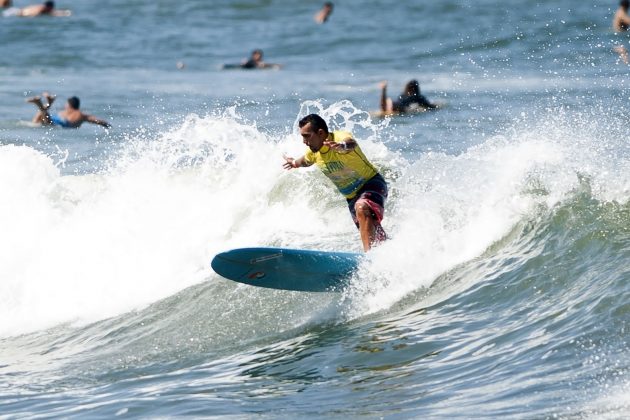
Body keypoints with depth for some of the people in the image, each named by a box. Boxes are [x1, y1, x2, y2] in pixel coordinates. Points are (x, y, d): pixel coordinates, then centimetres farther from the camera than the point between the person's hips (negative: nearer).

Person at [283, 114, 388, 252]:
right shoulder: (313, 153, -2)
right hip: (351, 197, 9)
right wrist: (295, 163, 45)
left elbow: (351, 144, -52)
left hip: (372, 184, -9)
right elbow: (305, 161, 24)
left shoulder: (340, 138, -26)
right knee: (371, 232, -1)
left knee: (362, 208, -37)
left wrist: (343, 146, -76)